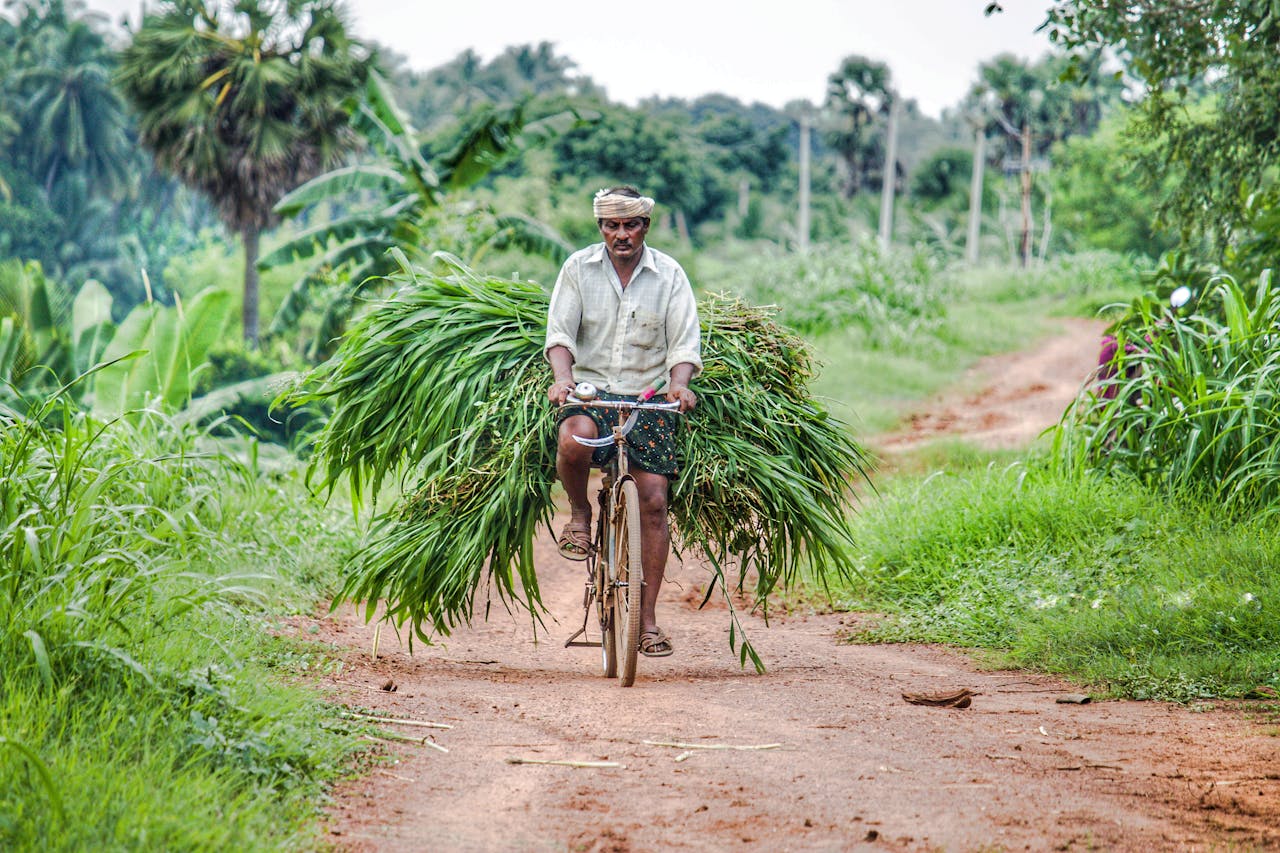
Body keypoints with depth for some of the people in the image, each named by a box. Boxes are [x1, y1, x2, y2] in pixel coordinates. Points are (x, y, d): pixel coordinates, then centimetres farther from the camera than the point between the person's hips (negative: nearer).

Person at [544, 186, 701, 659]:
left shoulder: (669, 274, 4)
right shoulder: (578, 267, 3)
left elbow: (684, 343, 0)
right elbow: (560, 332, -2)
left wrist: (679, 385, -21)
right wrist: (563, 377, -23)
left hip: (648, 398, 1)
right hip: (591, 390, -1)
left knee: (653, 501, -8)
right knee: (572, 438, -36)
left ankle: (648, 616, 2)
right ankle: (579, 512, -3)